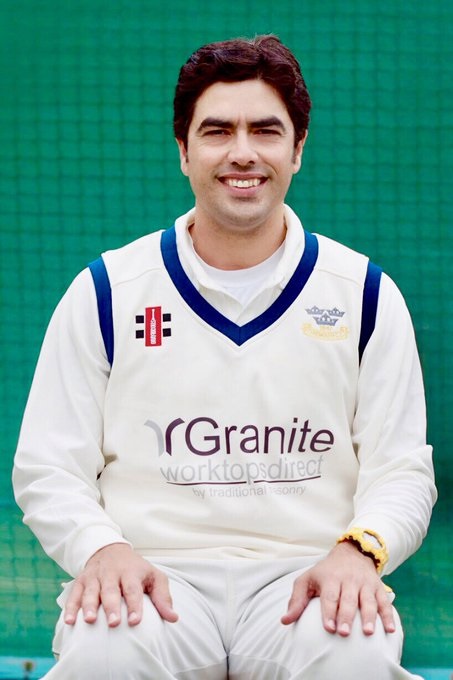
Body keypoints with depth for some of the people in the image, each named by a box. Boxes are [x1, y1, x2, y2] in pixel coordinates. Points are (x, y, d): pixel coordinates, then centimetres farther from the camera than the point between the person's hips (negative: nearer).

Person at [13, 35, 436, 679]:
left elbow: (402, 471, 8)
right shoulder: (105, 293, 7)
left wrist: (359, 550, -15)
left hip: (305, 576, 1)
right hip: (155, 576, 0)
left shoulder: (365, 293, 9)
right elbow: (48, 469, 6)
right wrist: (102, 549, -15)